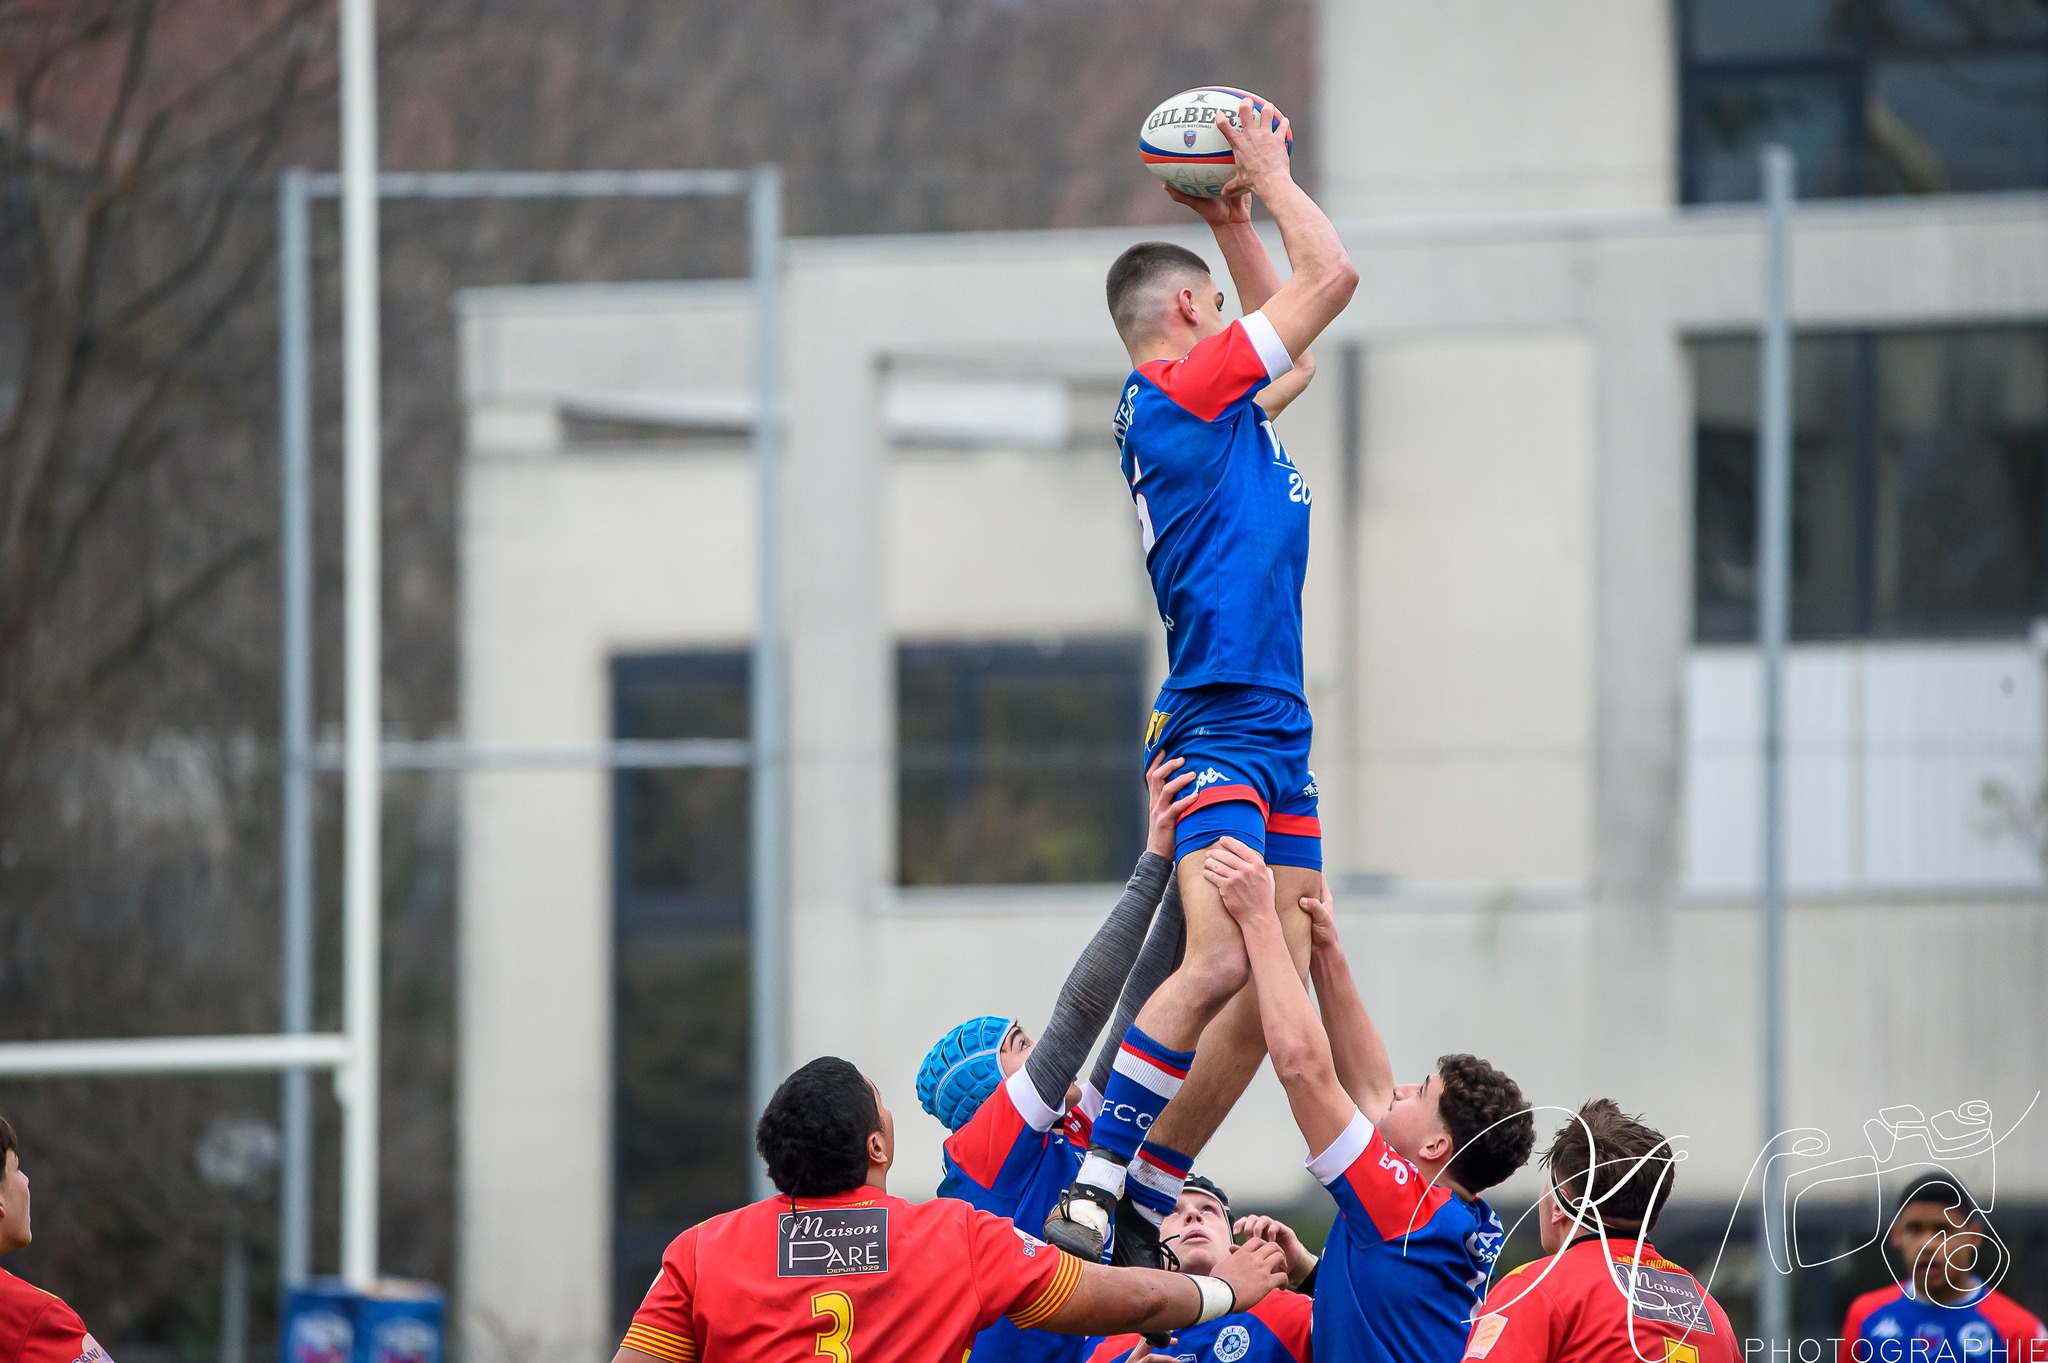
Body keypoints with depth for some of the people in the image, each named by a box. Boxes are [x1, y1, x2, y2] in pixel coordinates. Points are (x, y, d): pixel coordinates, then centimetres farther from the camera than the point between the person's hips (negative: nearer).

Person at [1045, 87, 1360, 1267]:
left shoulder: (1207, 406, 20)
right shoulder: (1179, 389, -6)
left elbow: (1297, 365, 38)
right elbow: (1333, 278, -6)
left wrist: (1235, 222, 31)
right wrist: (1271, 177, 8)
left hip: (1275, 739, 10)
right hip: (1221, 724, -10)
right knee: (1222, 961, -24)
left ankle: (1148, 1205, 9)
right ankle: (1096, 1182, -25)